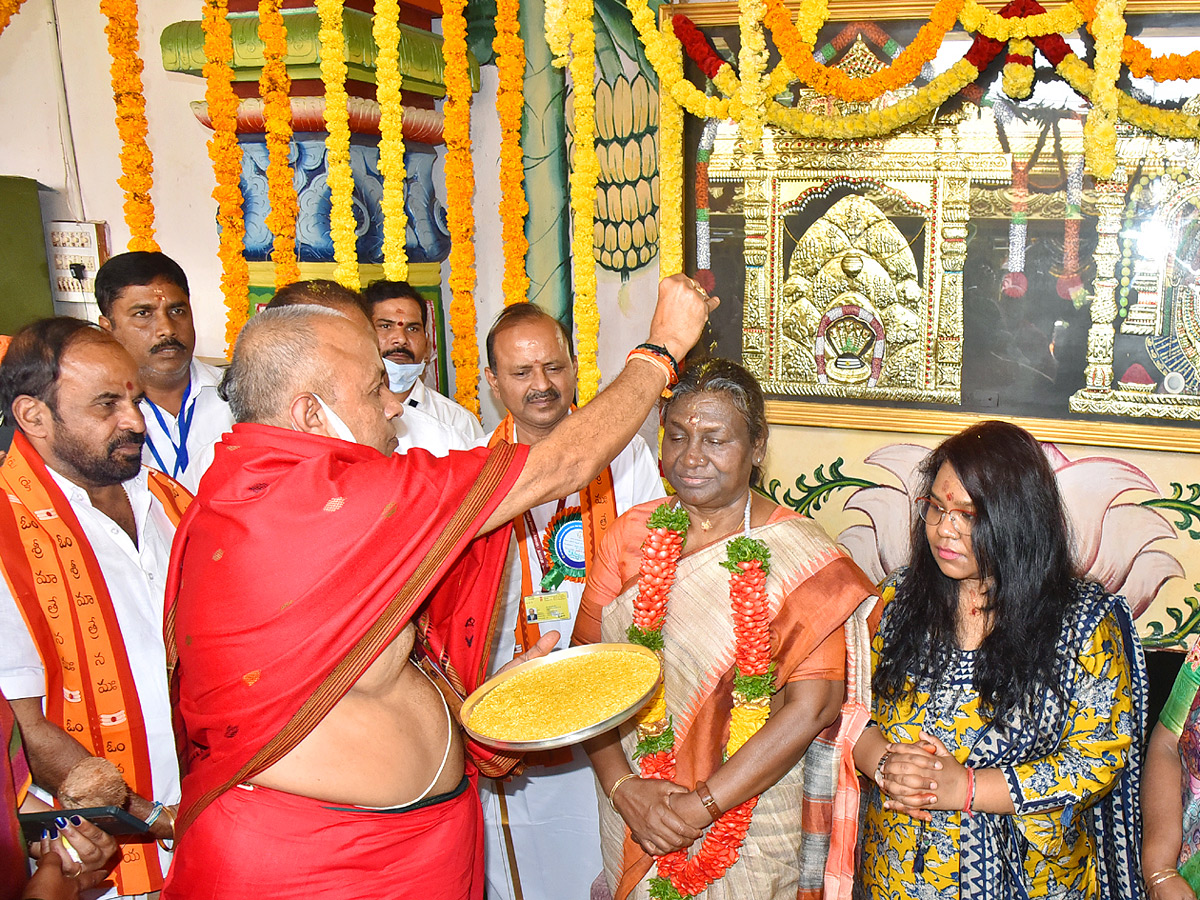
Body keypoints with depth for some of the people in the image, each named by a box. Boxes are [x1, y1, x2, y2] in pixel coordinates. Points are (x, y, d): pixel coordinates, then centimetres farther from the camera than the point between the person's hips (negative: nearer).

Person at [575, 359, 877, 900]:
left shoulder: (799, 556, -14)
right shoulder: (630, 536, -3)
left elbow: (812, 705, -19)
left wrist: (701, 805, -19)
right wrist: (624, 788, -17)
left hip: (752, 824, -3)